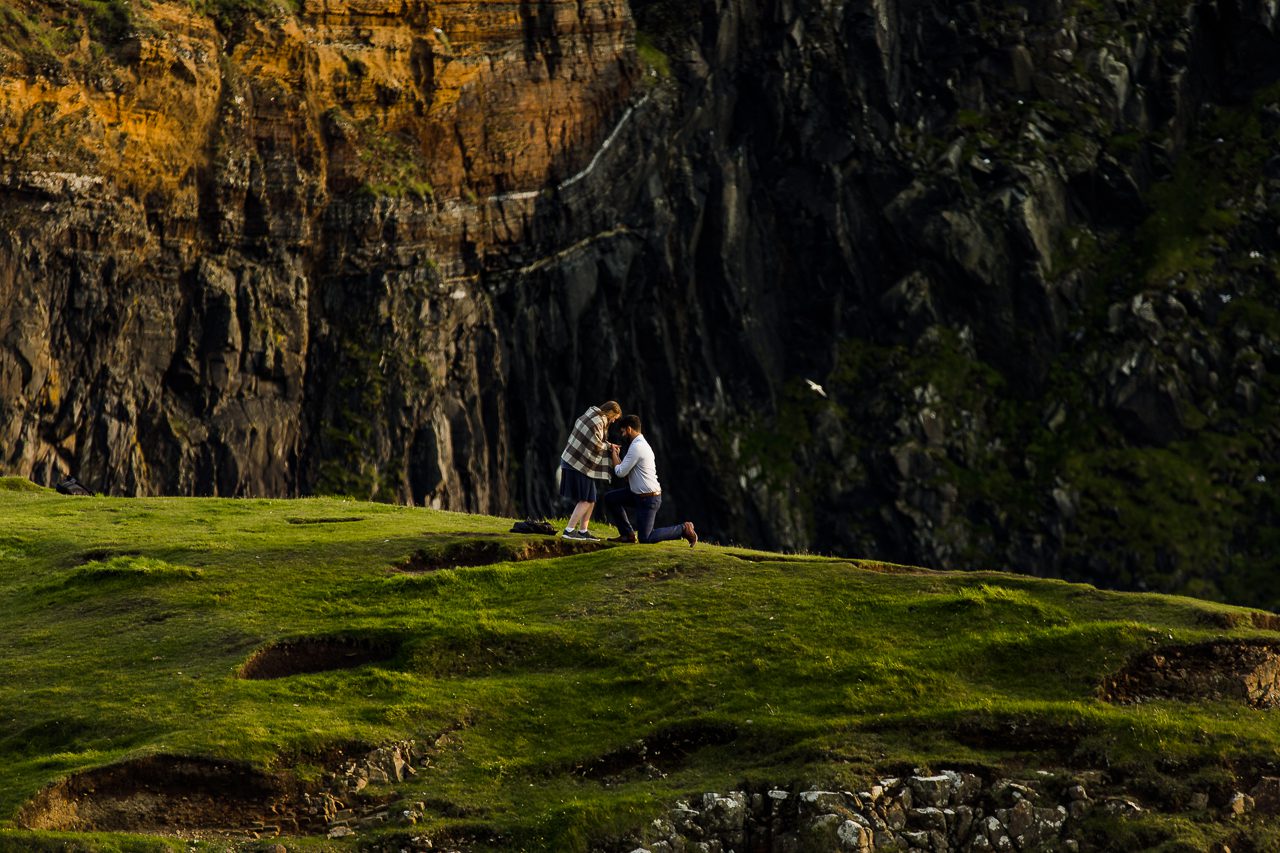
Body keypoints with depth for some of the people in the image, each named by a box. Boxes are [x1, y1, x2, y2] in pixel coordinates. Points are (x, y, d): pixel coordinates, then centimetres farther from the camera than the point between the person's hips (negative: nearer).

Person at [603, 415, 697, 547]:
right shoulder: (642, 444, 14)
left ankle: (683, 529, -1)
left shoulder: (636, 447, -19)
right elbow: (627, 470, 17)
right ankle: (628, 534, 13)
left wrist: (614, 455, -2)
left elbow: (621, 472, -16)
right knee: (610, 498, 10)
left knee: (645, 539, -10)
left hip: (648, 499, -10)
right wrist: (616, 456, 9)